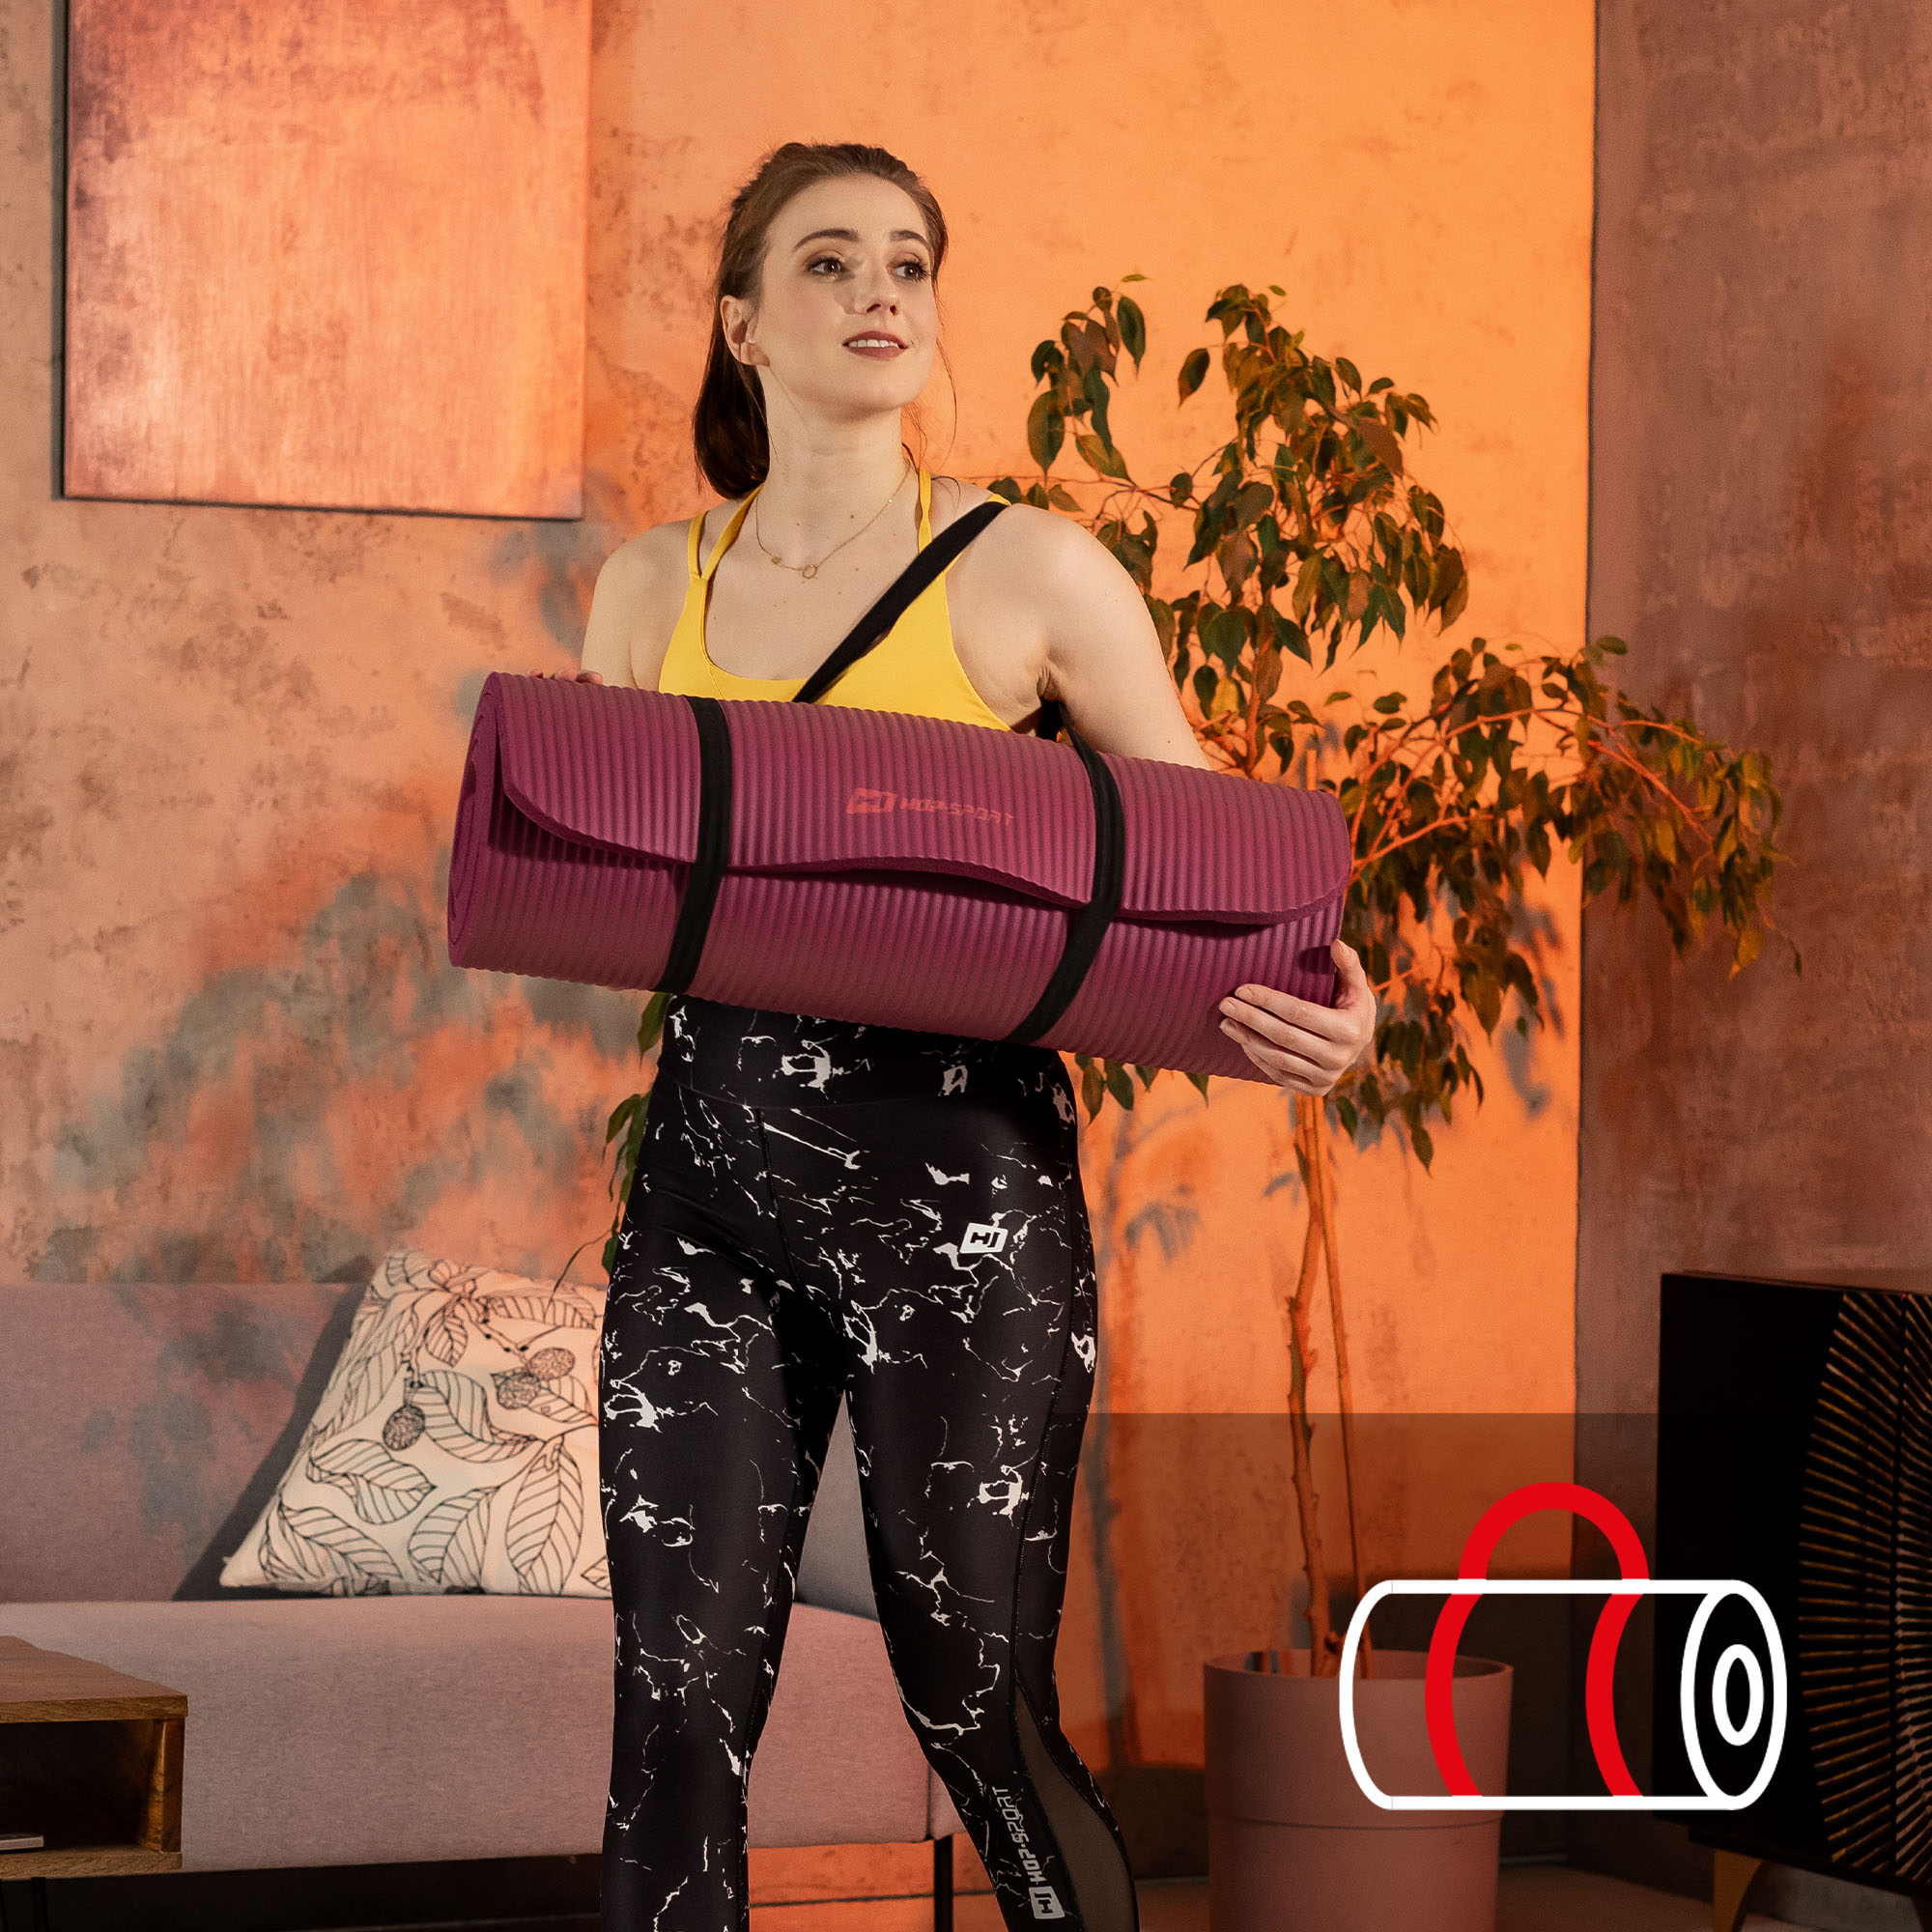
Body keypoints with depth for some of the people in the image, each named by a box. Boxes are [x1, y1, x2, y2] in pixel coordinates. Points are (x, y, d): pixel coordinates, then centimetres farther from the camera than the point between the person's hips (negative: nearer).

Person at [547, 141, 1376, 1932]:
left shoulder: (1030, 572, 0)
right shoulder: (653, 588, 11)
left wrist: (1324, 1003, -15)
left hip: (957, 1174, -3)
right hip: (709, 1174, 3)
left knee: (984, 1710, 2)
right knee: (677, 1710, -1)